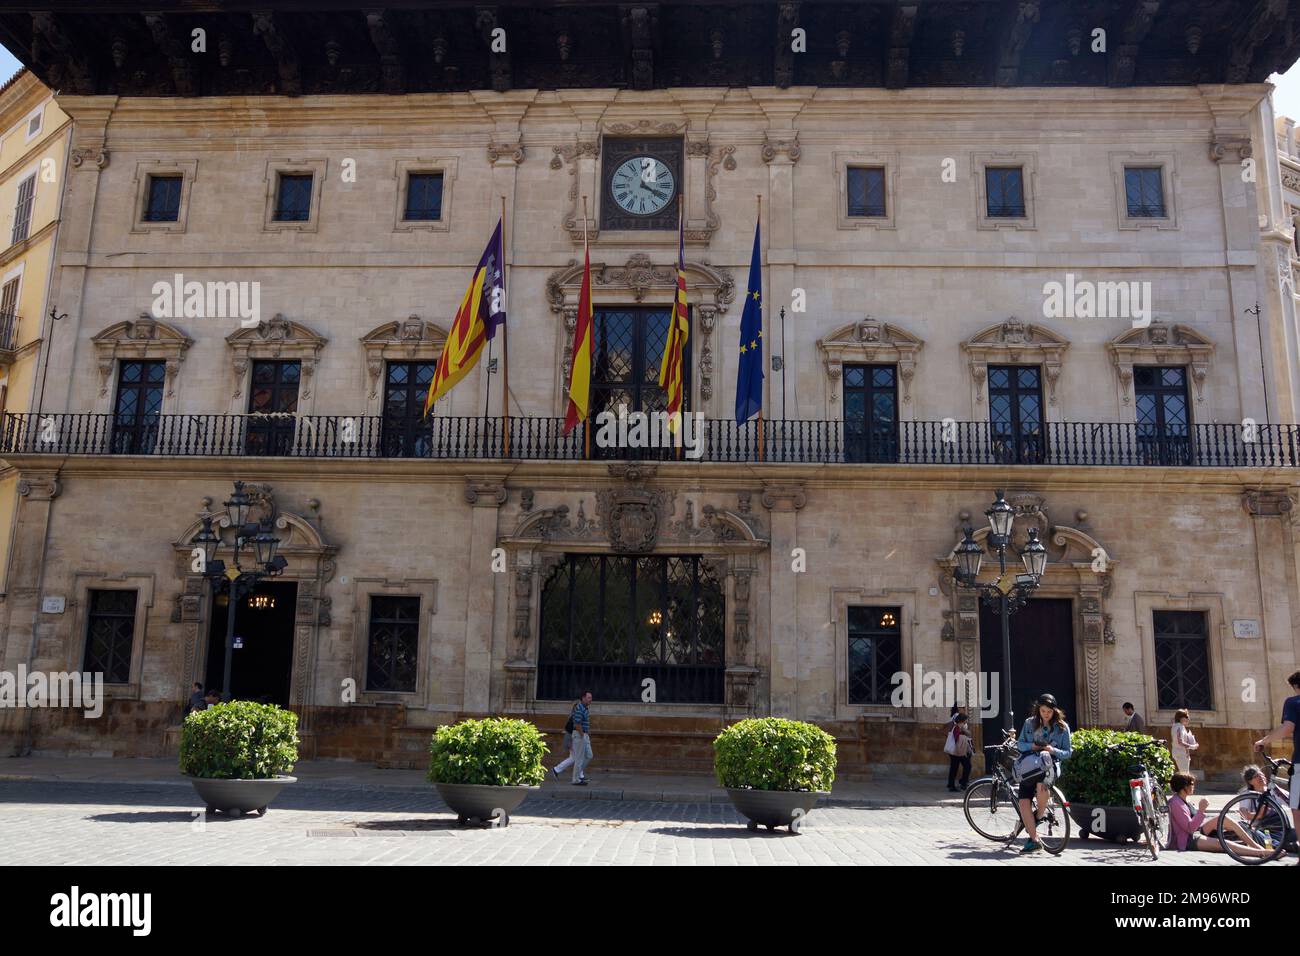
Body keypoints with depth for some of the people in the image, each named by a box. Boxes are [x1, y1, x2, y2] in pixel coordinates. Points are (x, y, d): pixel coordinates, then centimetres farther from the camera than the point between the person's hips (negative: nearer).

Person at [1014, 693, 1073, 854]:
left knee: (1040, 786, -35)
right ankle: (1034, 840, -2)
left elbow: (1068, 752, 5)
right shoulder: (1030, 723, 8)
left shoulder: (1062, 727, 3)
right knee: (1024, 802, -13)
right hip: (1029, 766, 3)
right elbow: (1019, 744, 11)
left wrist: (1053, 750, -15)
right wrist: (1031, 746, -10)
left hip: (1049, 765, -3)